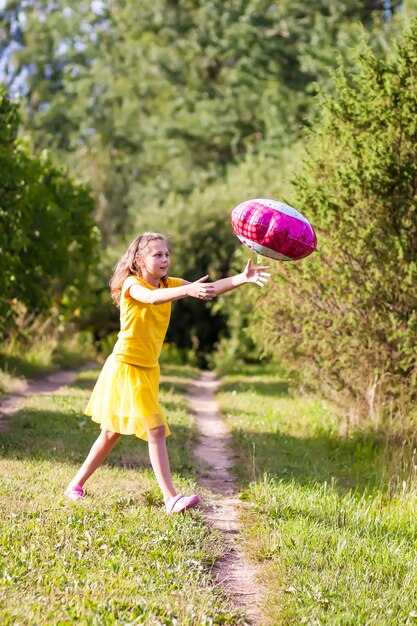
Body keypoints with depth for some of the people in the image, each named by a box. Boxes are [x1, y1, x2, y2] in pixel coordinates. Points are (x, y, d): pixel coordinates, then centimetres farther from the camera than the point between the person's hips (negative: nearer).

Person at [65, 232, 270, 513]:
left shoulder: (169, 284, 4)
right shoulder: (132, 284, -15)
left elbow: (210, 289, -10)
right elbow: (151, 297, -40)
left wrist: (242, 278, -26)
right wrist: (188, 291, -56)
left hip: (148, 370, 8)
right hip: (126, 367, -8)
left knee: (113, 432, 16)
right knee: (156, 430, -14)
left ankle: (76, 485, 29)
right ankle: (171, 499, -15)